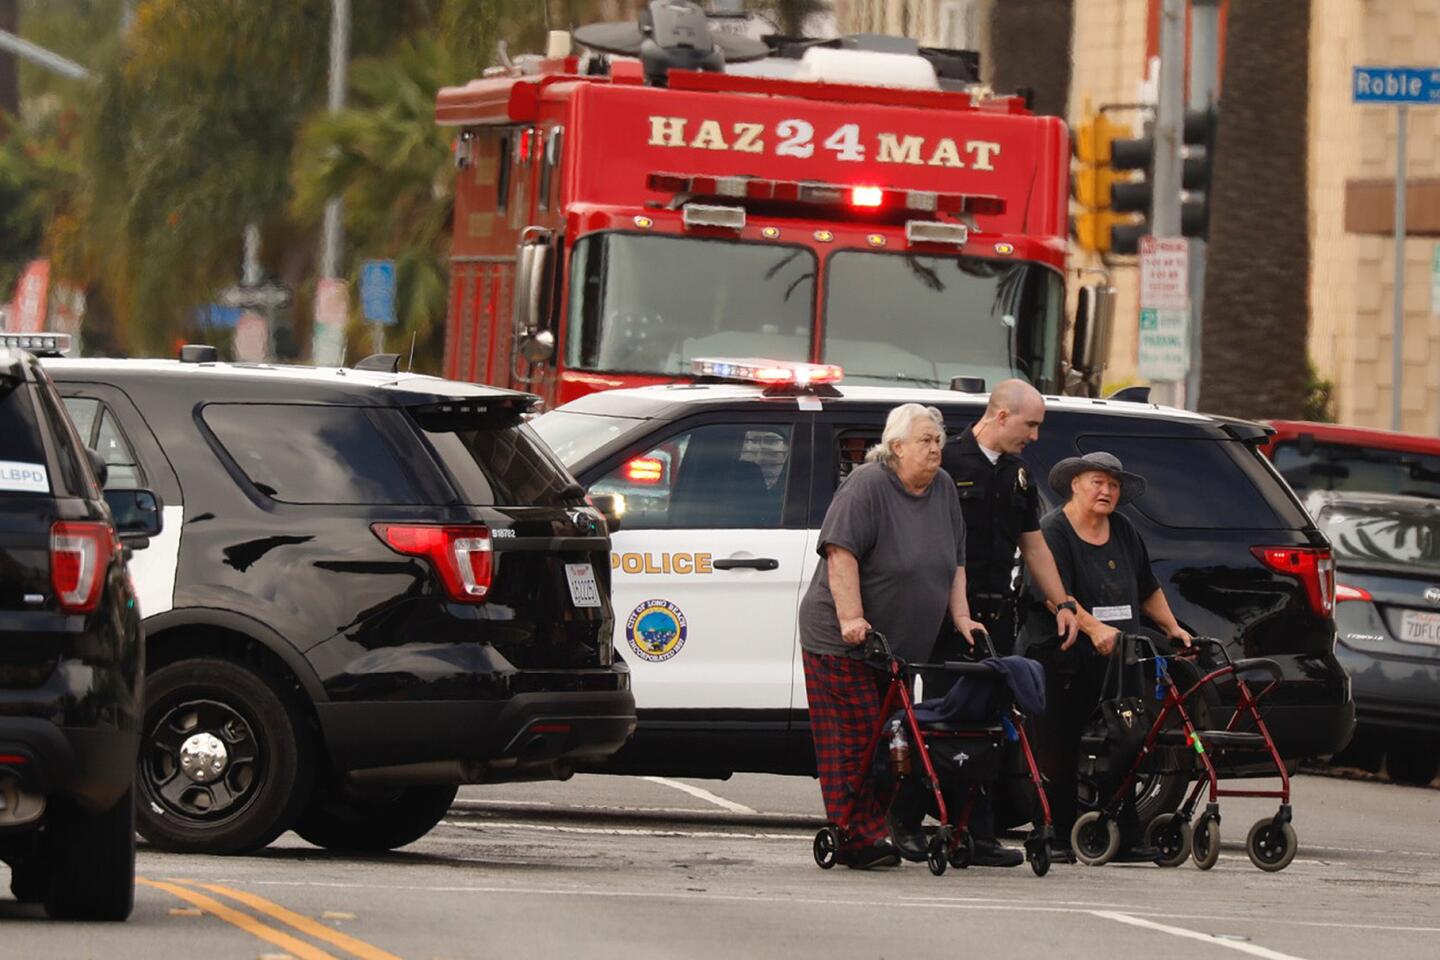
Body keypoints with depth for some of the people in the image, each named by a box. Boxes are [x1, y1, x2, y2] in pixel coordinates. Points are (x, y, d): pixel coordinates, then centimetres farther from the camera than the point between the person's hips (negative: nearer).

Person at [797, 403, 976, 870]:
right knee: (854, 739, -10)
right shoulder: (867, 486, -13)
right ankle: (857, 837, -12)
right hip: (840, 640, -8)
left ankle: (875, 833, 8)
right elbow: (841, 553, -19)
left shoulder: (943, 489, 11)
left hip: (900, 642, 8)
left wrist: (961, 618, 7)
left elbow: (954, 562, 16)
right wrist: (852, 618, -26)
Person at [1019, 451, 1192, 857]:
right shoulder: (1053, 531, -6)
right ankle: (1059, 836, 1)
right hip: (1061, 660, -6)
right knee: (1060, 752, -3)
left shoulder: (1123, 532, 17)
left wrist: (1172, 628, 18)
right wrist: (1093, 627, -31)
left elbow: (1147, 590, 28)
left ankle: (1123, 838, 1)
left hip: (1111, 659, 6)